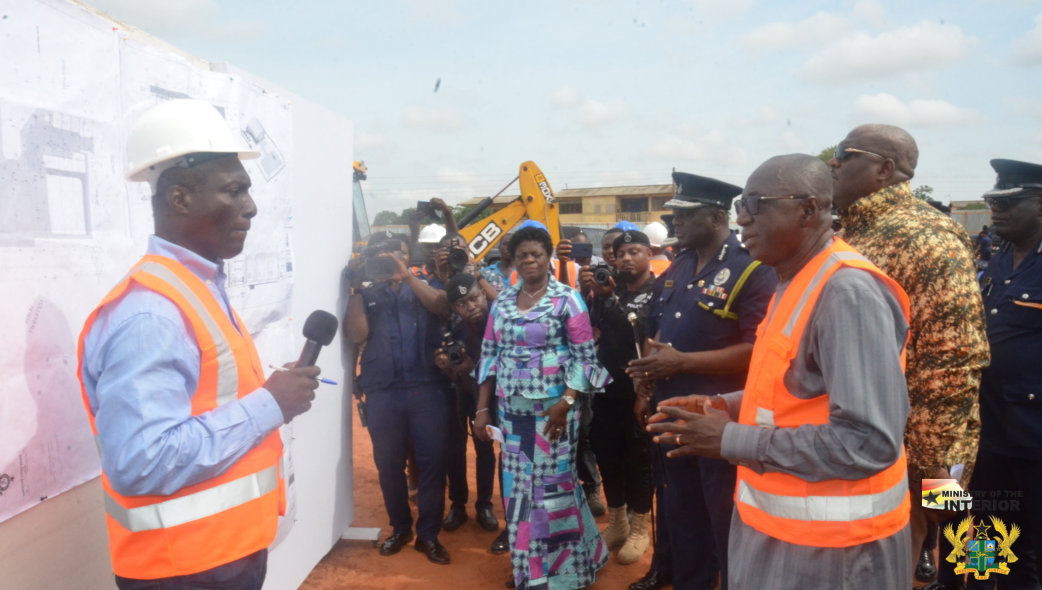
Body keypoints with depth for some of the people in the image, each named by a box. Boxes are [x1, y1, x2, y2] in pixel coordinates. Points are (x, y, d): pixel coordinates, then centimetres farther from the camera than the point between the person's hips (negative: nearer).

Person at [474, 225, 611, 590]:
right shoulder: (502, 302, 9)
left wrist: (566, 402, -18)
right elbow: (489, 355, 10)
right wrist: (482, 408, 6)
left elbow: (585, 356, -8)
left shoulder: (567, 299, -5)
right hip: (512, 410, 5)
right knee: (517, 488, 11)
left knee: (553, 486, 1)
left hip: (553, 410, -4)